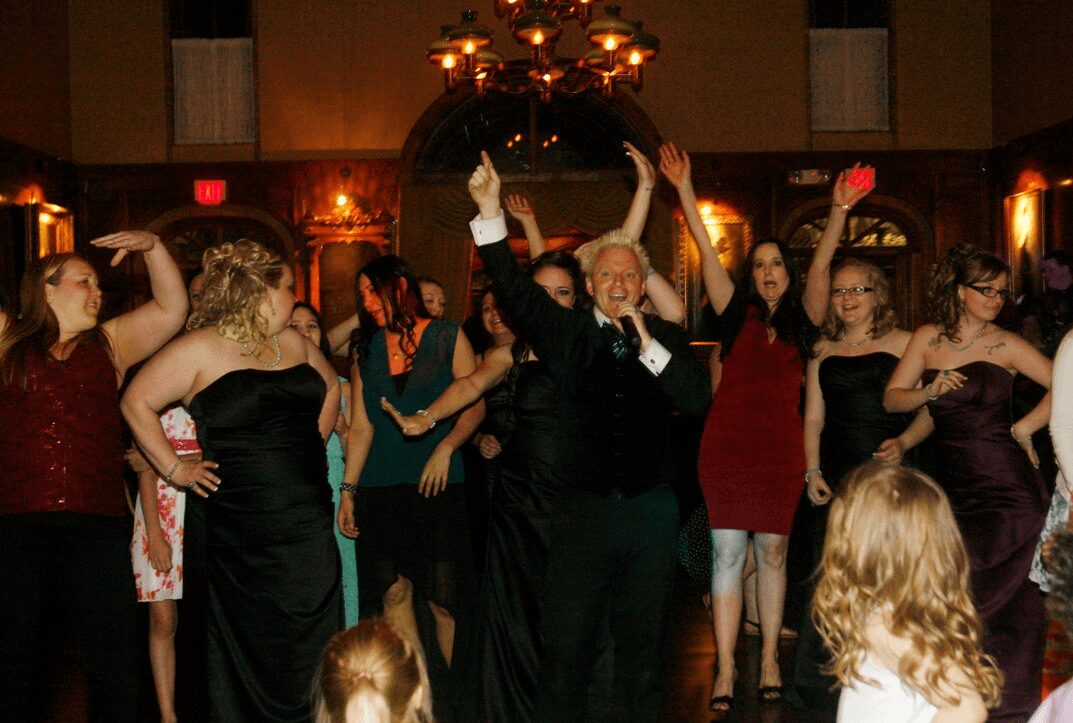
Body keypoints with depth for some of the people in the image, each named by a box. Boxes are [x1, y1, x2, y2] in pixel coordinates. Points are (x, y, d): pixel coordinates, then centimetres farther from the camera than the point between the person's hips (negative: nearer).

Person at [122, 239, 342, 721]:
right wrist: (175, 470, -8)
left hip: (306, 520, 5)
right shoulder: (201, 349, -7)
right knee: (245, 647, 6)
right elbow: (137, 403, -6)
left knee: (311, 641, 7)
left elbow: (329, 387, 27)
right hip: (238, 530, -5)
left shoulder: (293, 342, 11)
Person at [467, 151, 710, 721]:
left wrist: (649, 346, -16)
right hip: (582, 508, -1)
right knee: (565, 648, 2)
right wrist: (490, 210, -17)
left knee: (640, 643, 14)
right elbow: (512, 287, -8)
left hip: (651, 510, 1)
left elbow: (697, 399, -8)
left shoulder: (665, 337, 4)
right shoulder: (565, 331, 2)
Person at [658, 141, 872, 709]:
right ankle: (725, 668, 0)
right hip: (726, 444, -1)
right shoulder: (738, 315, 7)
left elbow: (820, 265, -5)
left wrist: (839, 212, -18)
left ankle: (769, 660, 17)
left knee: (772, 551, 8)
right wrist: (684, 191, -2)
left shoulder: (802, 319, 9)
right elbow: (706, 251, 2)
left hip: (781, 449, 1)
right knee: (727, 551, -2)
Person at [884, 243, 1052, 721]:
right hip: (956, 485, 3)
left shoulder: (1006, 345, 0)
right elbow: (891, 399, 7)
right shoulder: (928, 339, 9)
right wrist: (930, 391, -10)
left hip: (1007, 483, -3)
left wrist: (1022, 428, -5)